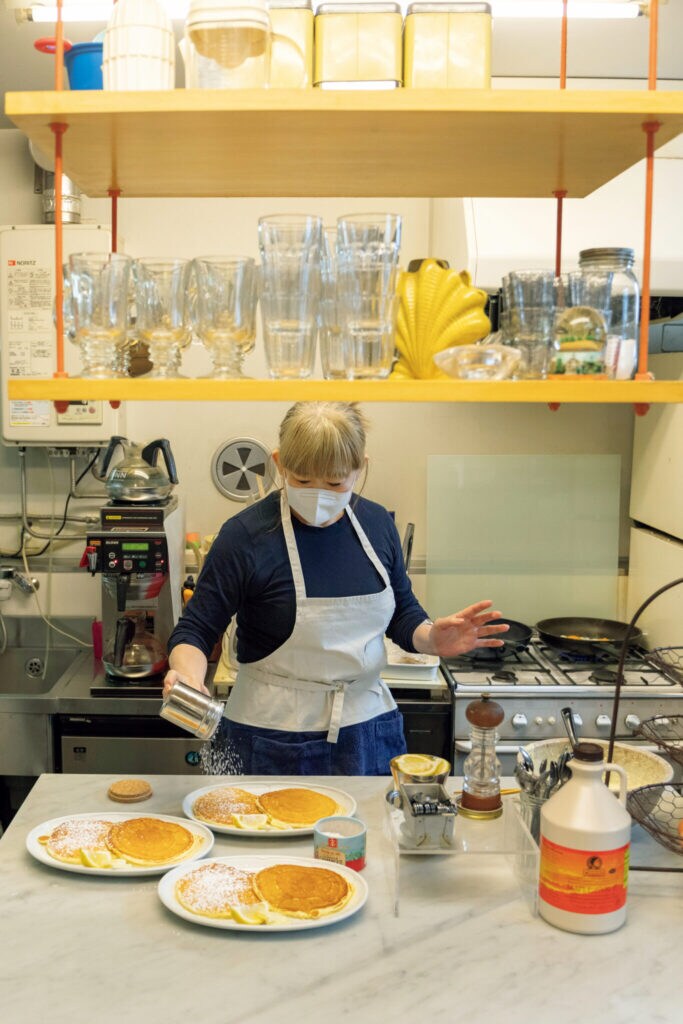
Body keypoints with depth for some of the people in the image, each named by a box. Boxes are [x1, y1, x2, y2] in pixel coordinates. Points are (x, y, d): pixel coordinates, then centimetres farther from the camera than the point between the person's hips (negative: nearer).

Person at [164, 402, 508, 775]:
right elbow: (195, 629, -9)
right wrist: (189, 674, -30)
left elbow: (403, 613, 13)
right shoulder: (247, 535, -14)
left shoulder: (376, 523, 0)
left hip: (367, 730, 4)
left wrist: (433, 639, -9)